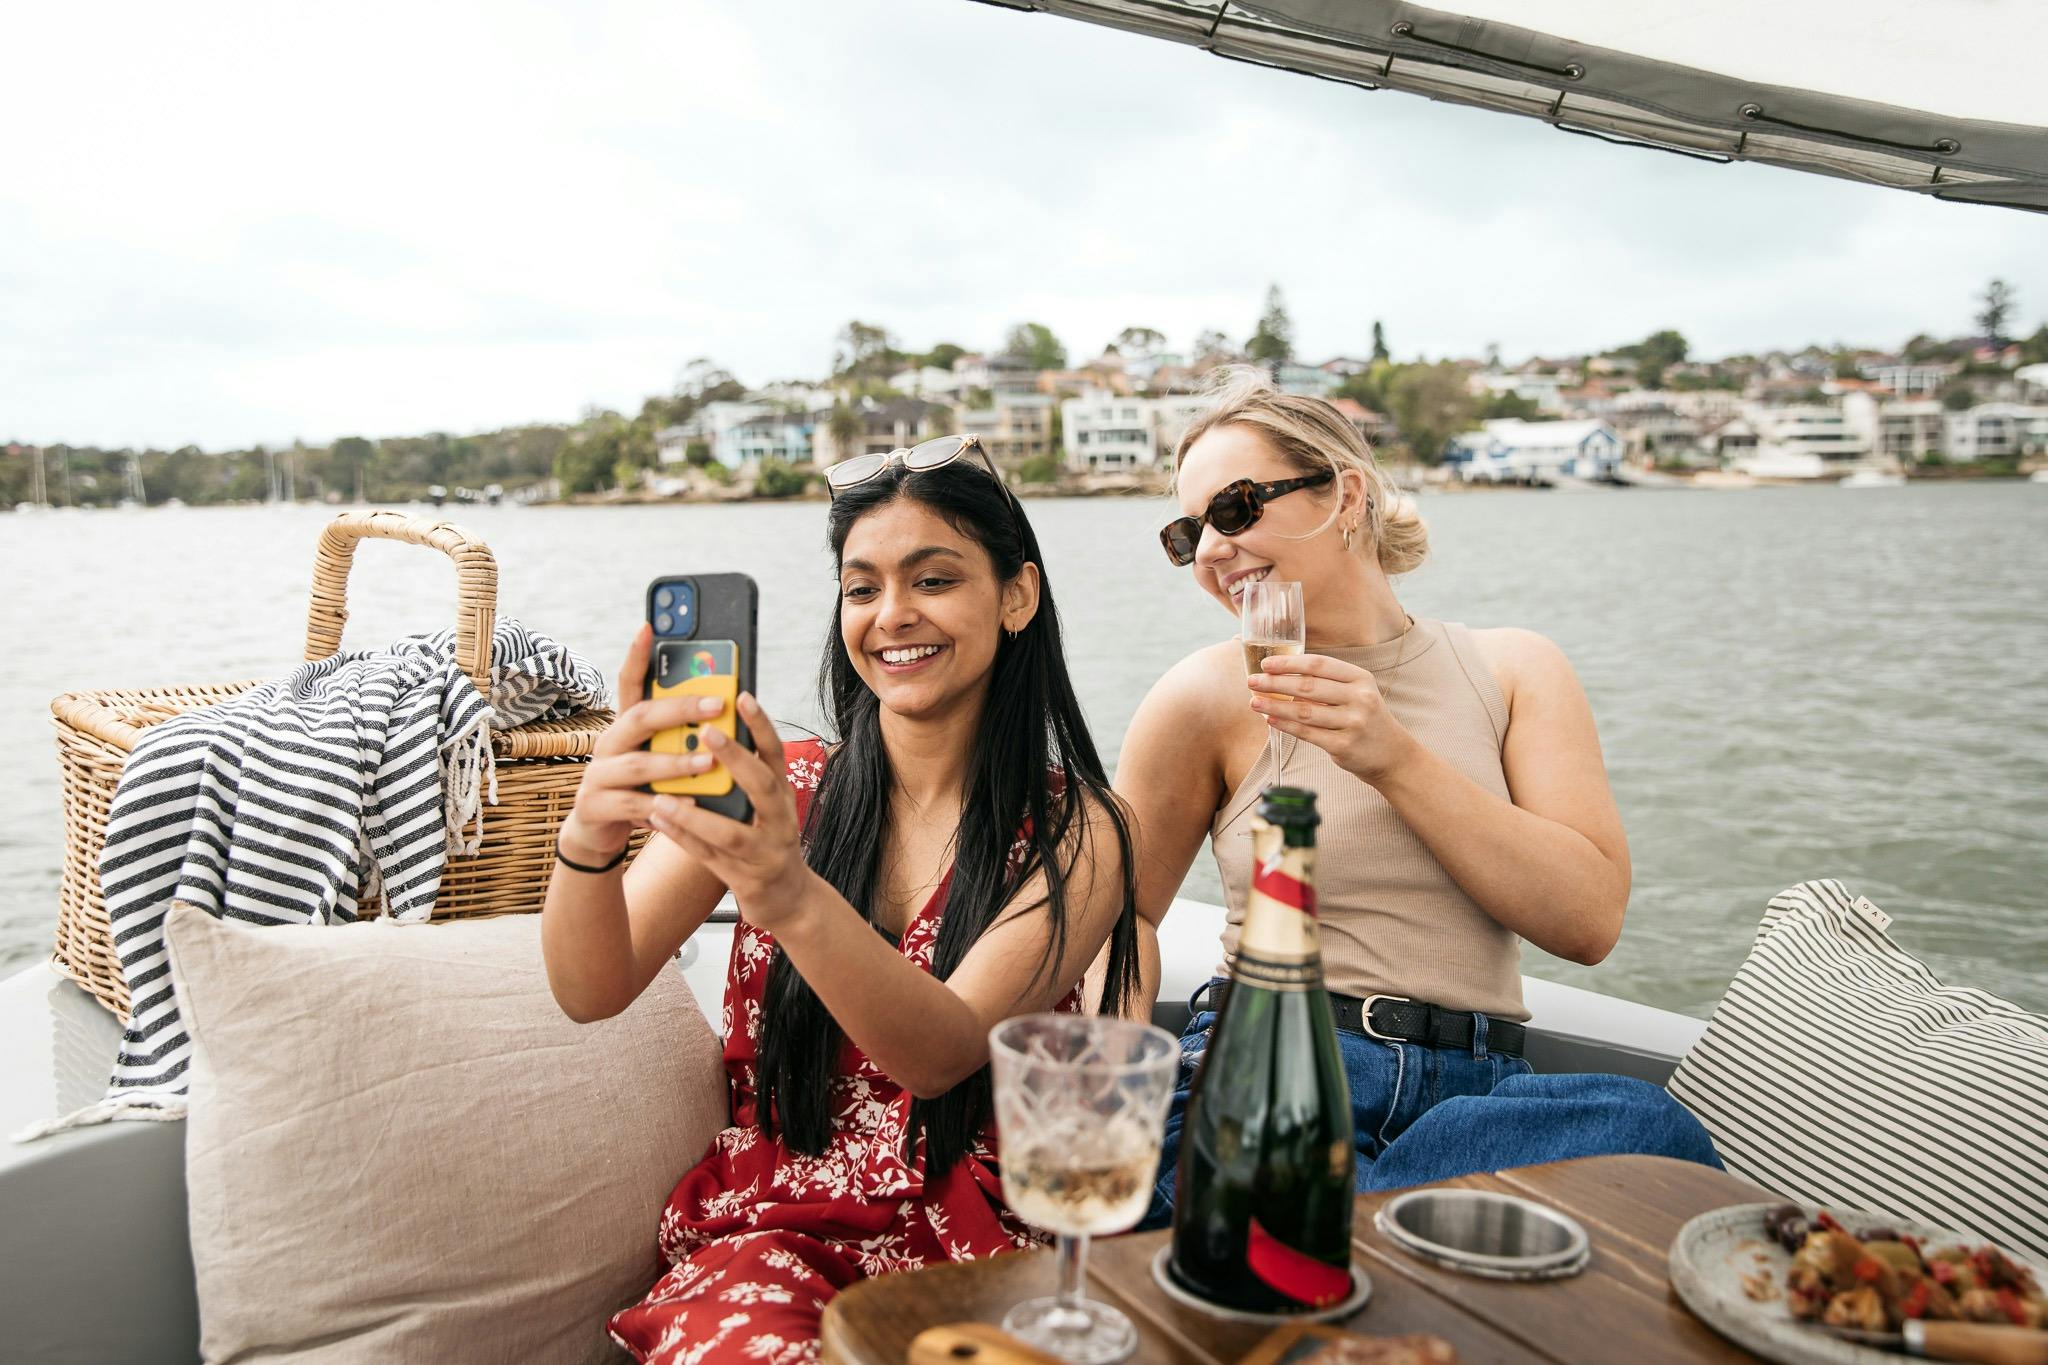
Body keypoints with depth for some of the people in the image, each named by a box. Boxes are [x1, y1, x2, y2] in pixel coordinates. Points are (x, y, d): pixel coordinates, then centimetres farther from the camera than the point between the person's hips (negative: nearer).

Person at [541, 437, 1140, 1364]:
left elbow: (946, 1052, -18)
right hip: (775, 1222, 0)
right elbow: (593, 993, -7)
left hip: (972, 1236, 1)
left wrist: (796, 901, -37)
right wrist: (589, 838, -28)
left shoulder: (1074, 832, -3)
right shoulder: (779, 791, 3)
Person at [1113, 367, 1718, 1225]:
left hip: (1473, 1080, 5)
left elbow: (1591, 919, -2)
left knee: (1645, 1127, -31)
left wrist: (1395, 759, -12)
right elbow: (1125, 904, 13)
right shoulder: (1209, 698, 4)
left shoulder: (1513, 670, 9)